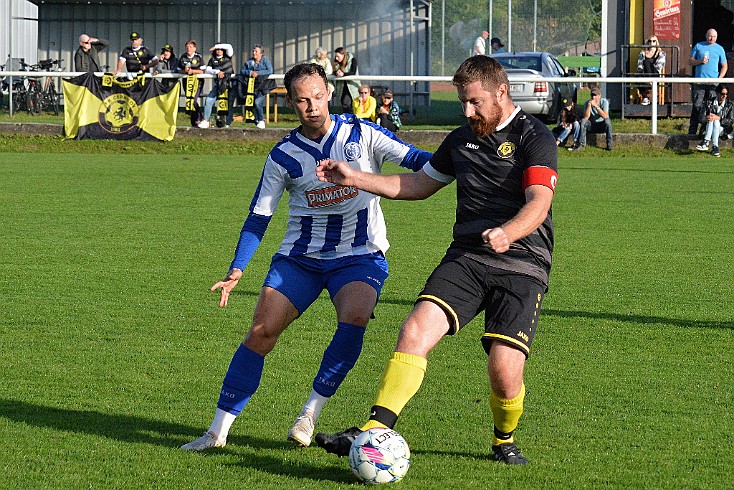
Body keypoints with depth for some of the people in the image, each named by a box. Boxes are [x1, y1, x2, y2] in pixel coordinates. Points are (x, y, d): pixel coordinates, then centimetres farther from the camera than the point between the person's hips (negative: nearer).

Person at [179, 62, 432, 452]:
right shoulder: (283, 155, 1)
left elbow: (415, 160, -5)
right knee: (261, 332, -10)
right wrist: (236, 270, -5)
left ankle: (310, 414, -15)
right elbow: (258, 217, 5)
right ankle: (217, 431, -1)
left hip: (360, 256, -2)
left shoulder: (362, 135, -3)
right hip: (300, 256, 2)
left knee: (353, 318, -30)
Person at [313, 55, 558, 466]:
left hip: (522, 267, -5)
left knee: (505, 371, -17)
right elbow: (419, 184, 31)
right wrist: (355, 178, 23)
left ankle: (504, 441, 15)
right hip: (465, 258, 5)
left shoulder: (535, 137, -5)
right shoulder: (462, 139, 17)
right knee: (416, 331, -19)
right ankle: (373, 432, -24)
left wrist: (507, 233, -39)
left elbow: (539, 202, -19)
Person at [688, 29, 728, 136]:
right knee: (697, 106, -5)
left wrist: (719, 78, -4)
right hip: (699, 81, -1)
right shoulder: (698, 46, 11)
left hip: (713, 82, 1)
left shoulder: (719, 49, 11)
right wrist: (700, 61, -8)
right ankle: (692, 130, -4)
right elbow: (690, 61, 12)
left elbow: (724, 66, 11)